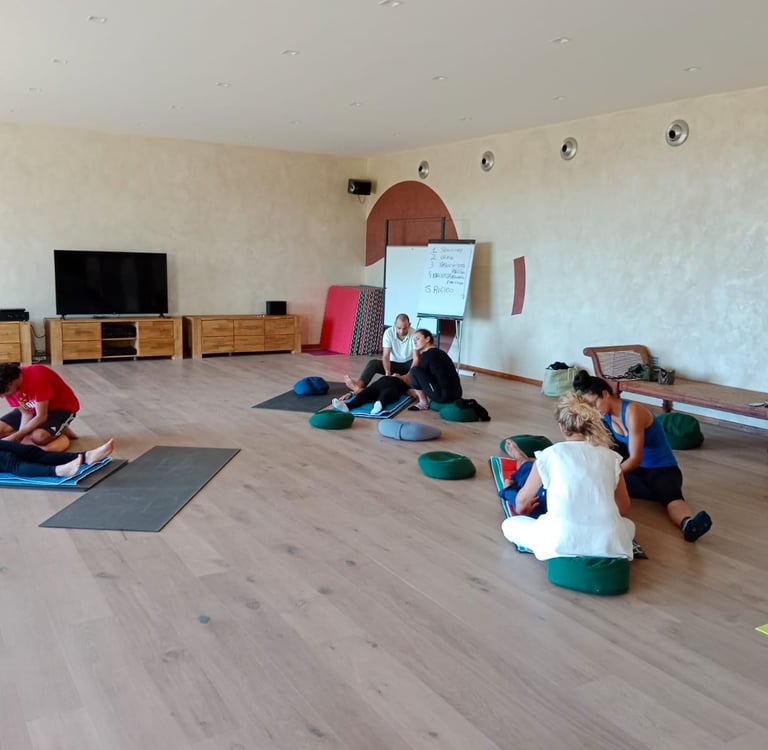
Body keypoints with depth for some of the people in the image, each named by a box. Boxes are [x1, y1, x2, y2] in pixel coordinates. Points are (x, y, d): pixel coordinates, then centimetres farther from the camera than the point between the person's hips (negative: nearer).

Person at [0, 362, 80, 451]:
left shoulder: (37, 376, -34)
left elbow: (41, 416, -32)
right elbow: (26, 413, -8)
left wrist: (14, 438, -31)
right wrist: (19, 435, -26)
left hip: (63, 408, -7)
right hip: (34, 408, 7)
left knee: (39, 437, -33)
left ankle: (62, 432, -4)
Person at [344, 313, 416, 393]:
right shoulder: (389, 332, -16)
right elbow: (385, 356, -20)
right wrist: (388, 372, -40)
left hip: (408, 364, -1)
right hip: (393, 363, 1)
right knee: (372, 363, -25)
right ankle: (359, 385, -50)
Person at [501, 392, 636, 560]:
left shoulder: (550, 454, 7)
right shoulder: (610, 456, 13)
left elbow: (522, 500, 20)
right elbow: (624, 508, 24)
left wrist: (523, 508, 45)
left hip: (563, 543, -2)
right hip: (608, 544, 3)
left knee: (509, 525, 23)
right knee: (628, 525, 37)